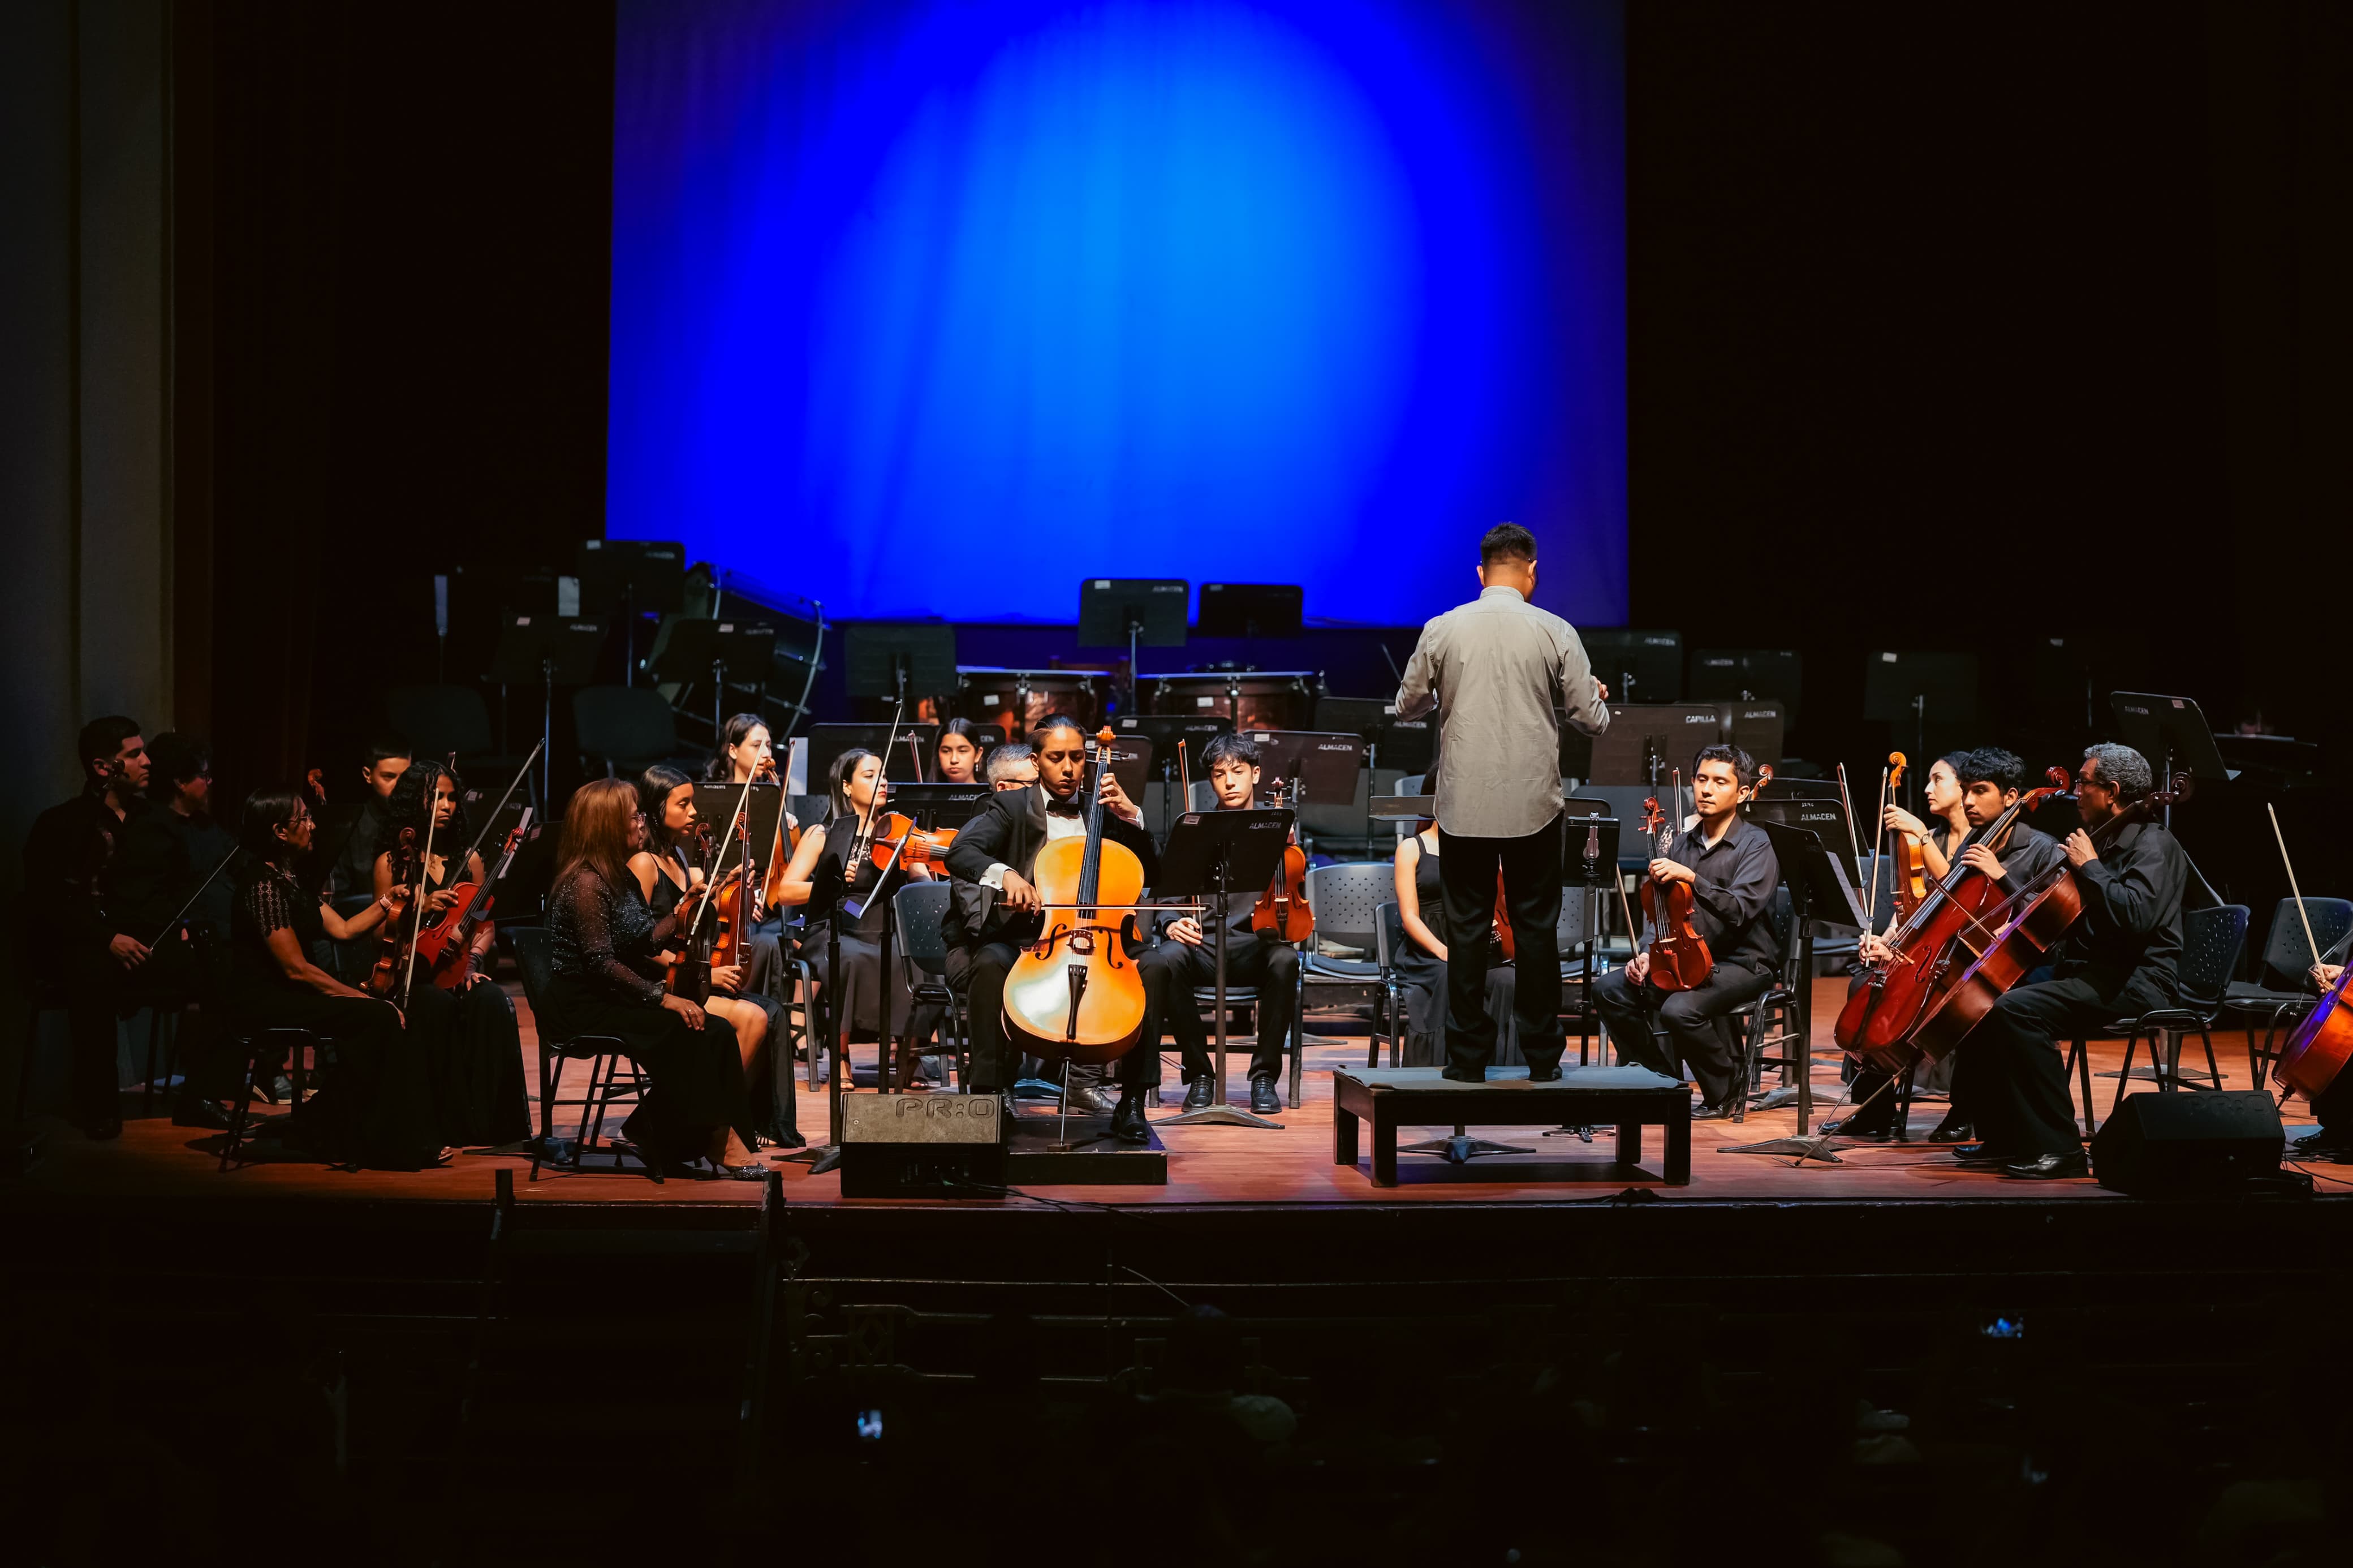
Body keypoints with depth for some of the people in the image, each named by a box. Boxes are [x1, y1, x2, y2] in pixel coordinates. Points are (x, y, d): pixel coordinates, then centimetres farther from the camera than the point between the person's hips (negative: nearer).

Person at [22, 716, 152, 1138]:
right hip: (77, 945, -4)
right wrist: (107, 938, -25)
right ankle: (96, 1104, -27)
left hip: (137, 941, 4)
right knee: (95, 973, -39)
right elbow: (45, 901, -12)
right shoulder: (61, 825, -3)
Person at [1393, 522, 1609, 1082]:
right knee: (1536, 928, 9)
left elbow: (1407, 706, 7)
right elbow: (1593, 719, -3)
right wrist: (1598, 696, 20)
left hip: (1464, 805, 0)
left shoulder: (1442, 630, -4)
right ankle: (1542, 1056, 14)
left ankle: (1468, 1057, 10)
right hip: (1533, 804, 0)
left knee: (1467, 925, 8)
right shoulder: (1555, 632, -6)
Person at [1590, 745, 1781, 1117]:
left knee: (1680, 1010, -33)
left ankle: (1725, 1092, -7)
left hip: (1742, 964, -7)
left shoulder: (1756, 846, -10)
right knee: (1608, 990, -11)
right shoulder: (1681, 842, 11)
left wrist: (1691, 878, -33)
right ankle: (1664, 1080, 3)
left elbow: (1739, 910, -25)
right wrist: (1646, 953, -4)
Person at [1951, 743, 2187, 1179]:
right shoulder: (2103, 841, 20)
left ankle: (2059, 1149, -28)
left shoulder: (2154, 846, -10)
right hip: (2091, 974, 10)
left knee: (2016, 1009, -30)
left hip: (2133, 983, -10)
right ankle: (2006, 1138, 8)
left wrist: (2088, 866, -17)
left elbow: (2135, 916, -28)